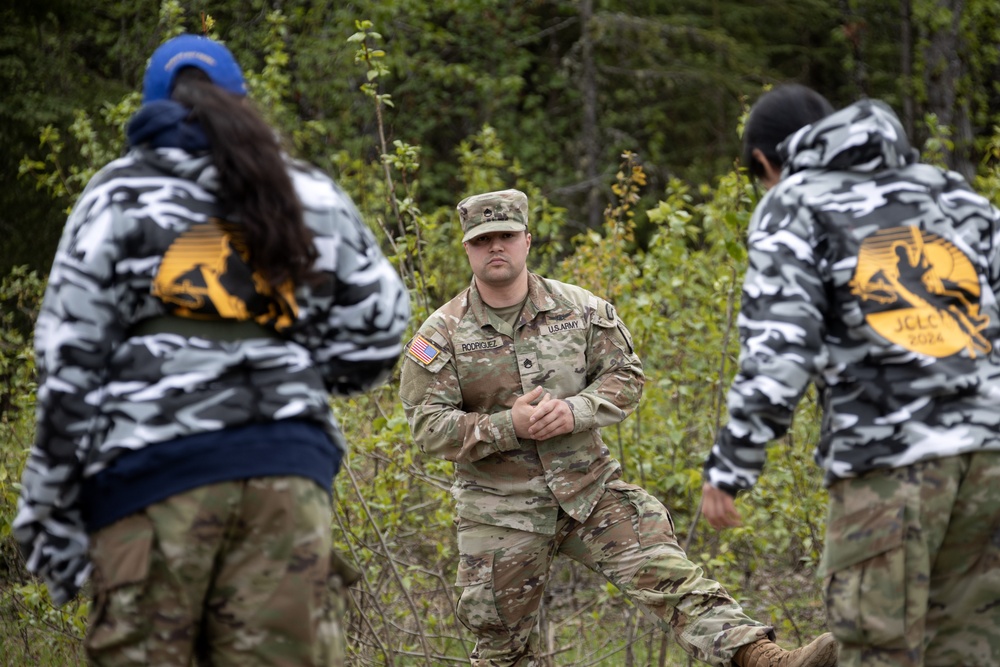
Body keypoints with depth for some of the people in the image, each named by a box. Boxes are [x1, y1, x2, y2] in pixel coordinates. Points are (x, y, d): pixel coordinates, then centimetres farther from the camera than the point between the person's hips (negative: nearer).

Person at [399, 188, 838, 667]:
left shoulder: (578, 309, 1)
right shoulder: (442, 335, -6)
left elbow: (625, 376, 3)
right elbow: (427, 425, -10)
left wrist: (575, 411, -18)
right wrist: (508, 426, -23)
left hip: (590, 489, 1)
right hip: (501, 511, -1)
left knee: (667, 573, -15)